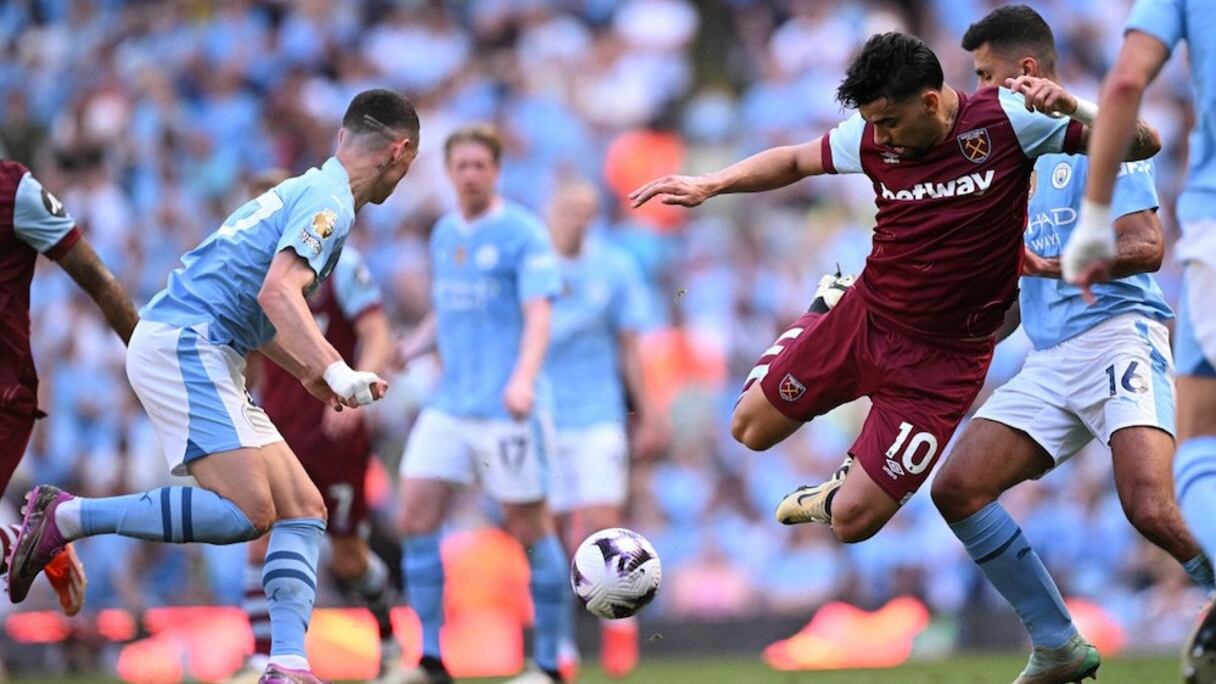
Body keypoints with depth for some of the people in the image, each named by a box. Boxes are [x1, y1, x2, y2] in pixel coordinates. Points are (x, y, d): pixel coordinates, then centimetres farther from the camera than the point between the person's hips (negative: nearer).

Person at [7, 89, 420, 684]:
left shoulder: (307, 191, 22)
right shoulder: (327, 201, -8)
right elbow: (277, 293, -24)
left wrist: (311, 373, 34)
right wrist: (333, 370, -31)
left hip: (195, 354, 10)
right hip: (180, 345, -10)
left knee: (303, 510, 3)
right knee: (248, 511, -21)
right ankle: (66, 517, -12)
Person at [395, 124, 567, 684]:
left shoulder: (522, 234, -6)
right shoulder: (444, 234, 15)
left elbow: (538, 315, -14)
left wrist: (524, 379, -29)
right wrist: (407, 350, 11)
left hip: (505, 407, -7)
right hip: (449, 404, 7)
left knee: (528, 526, -2)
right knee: (416, 515, -3)